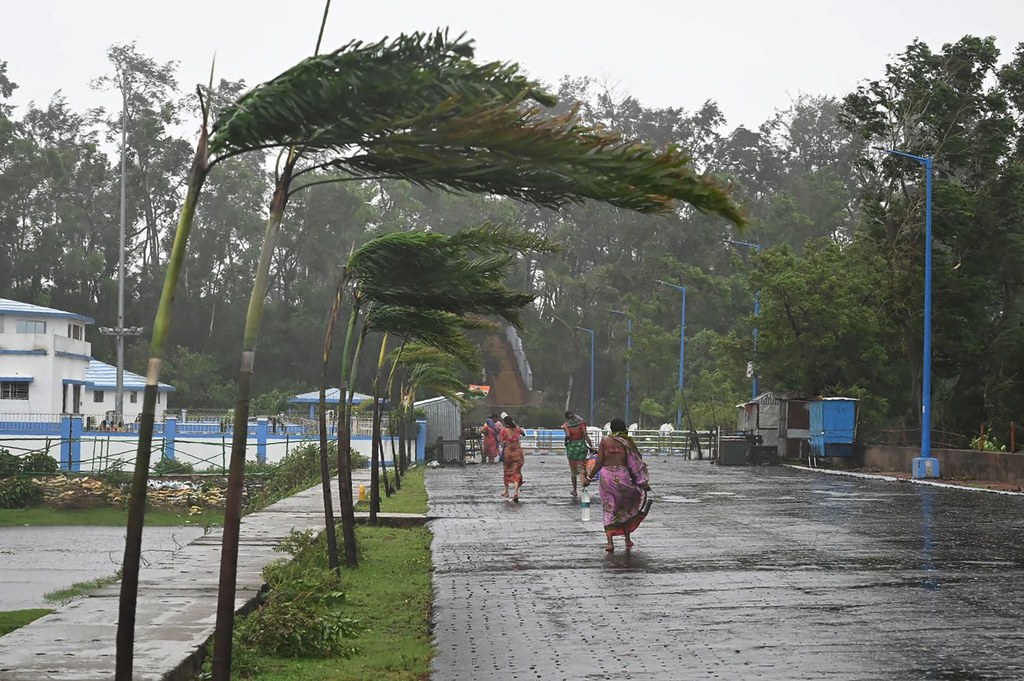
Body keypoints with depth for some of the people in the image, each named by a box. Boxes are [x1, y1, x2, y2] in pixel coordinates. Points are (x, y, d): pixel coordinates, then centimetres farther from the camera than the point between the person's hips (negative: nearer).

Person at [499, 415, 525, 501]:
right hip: (518, 452, 2)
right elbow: (523, 433, 25)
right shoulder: (517, 429, 2)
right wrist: (515, 424, 29)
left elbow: (501, 443, -12)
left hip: (508, 453, -2)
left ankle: (506, 491, 30)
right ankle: (515, 491, -19)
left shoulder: (504, 431, -8)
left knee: (507, 471, 19)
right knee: (516, 472, 1)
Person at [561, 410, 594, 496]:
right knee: (581, 469, 0)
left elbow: (568, 435, -18)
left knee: (573, 470, 13)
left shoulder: (566, 425, -1)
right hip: (581, 445, 1)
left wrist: (566, 440, 3)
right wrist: (591, 446, -1)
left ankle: (574, 490, 22)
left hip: (571, 446, -1)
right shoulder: (581, 423, 3)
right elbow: (586, 435, -4)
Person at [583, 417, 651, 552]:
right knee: (625, 508, 19)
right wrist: (644, 483, 3)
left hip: (606, 475, 0)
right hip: (622, 475, 0)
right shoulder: (628, 442, -1)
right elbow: (635, 464, -2)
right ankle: (627, 540, 22)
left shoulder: (604, 441, -1)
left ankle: (610, 542, -6)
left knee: (609, 510, 6)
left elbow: (599, 463, -5)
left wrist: (589, 478, 4)